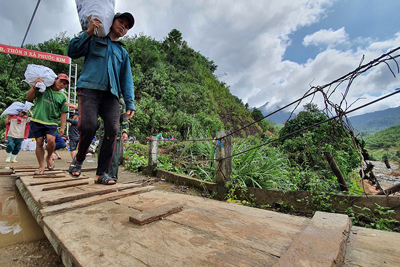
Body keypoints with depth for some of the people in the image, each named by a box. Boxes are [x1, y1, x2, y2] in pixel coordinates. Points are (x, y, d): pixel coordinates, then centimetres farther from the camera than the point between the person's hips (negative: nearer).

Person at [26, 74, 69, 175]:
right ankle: (41, 166, 13)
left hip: (52, 122, 0)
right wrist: (35, 87, -8)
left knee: (51, 140, -20)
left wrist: (62, 127, 1)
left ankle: (49, 157, 10)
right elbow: (29, 98, 7)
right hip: (37, 120, 1)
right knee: (39, 142, 2)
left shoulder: (63, 97, 8)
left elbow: (63, 113, 7)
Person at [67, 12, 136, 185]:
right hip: (89, 88, -2)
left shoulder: (123, 52, 28)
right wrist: (88, 32, -1)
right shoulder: (93, 39, 20)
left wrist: (130, 103, 5)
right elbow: (72, 52, 9)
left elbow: (126, 79, 18)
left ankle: (101, 173, -3)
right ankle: (78, 160, 8)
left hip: (111, 94, 3)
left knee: (112, 131, -13)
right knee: (88, 126, -21)